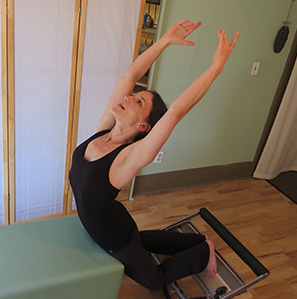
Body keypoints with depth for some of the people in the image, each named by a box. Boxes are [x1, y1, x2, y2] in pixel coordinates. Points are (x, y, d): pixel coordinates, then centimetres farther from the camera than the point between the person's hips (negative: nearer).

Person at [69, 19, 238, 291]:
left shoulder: (131, 156, -34)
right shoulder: (104, 129, -17)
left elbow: (177, 111, -45)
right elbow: (131, 75, -20)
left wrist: (216, 67, -41)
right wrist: (166, 39, -16)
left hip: (114, 233, -7)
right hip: (97, 222, 7)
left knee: (153, 279, 22)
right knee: (139, 240, 38)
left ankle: (204, 251, 35)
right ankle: (197, 240, 47)